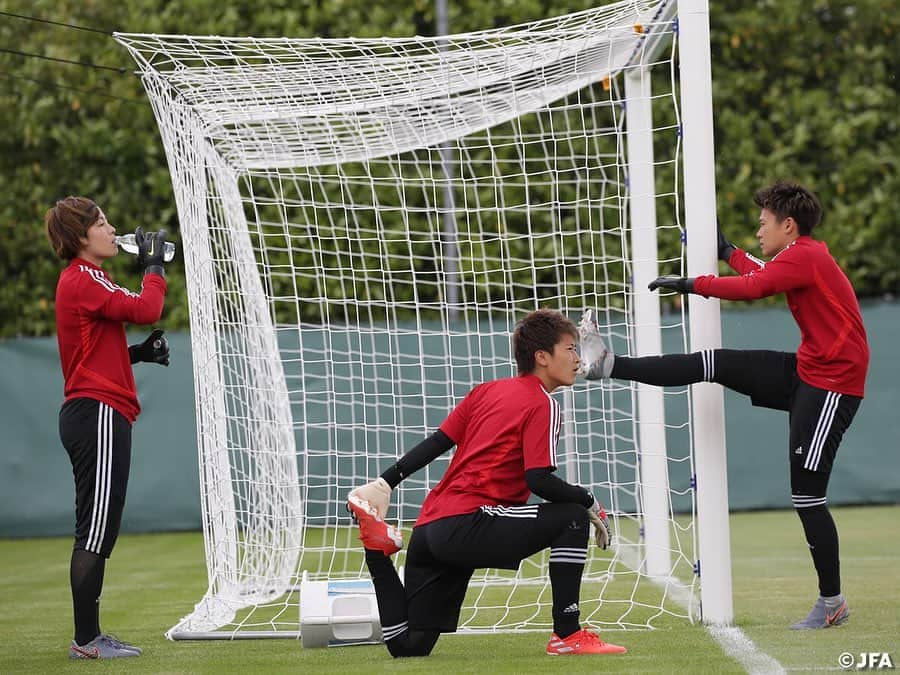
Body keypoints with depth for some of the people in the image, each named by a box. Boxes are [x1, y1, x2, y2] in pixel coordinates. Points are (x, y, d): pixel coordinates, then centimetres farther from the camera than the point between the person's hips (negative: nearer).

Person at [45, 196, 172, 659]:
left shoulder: (80, 280, 21)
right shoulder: (83, 279, -11)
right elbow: (145, 309, -20)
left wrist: (139, 353, 9)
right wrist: (153, 266, -4)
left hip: (89, 413, 11)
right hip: (98, 412, -11)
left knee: (98, 532, 11)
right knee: (95, 531, -10)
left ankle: (89, 636, 14)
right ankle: (86, 639, -9)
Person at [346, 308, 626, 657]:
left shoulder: (487, 390, 19)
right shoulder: (541, 404, -4)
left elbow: (437, 441, 17)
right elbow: (539, 480, -14)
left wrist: (385, 483, 19)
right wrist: (590, 503, -1)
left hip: (428, 527, 9)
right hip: (468, 523, -9)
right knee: (572, 517, -7)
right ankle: (567, 634, -10)